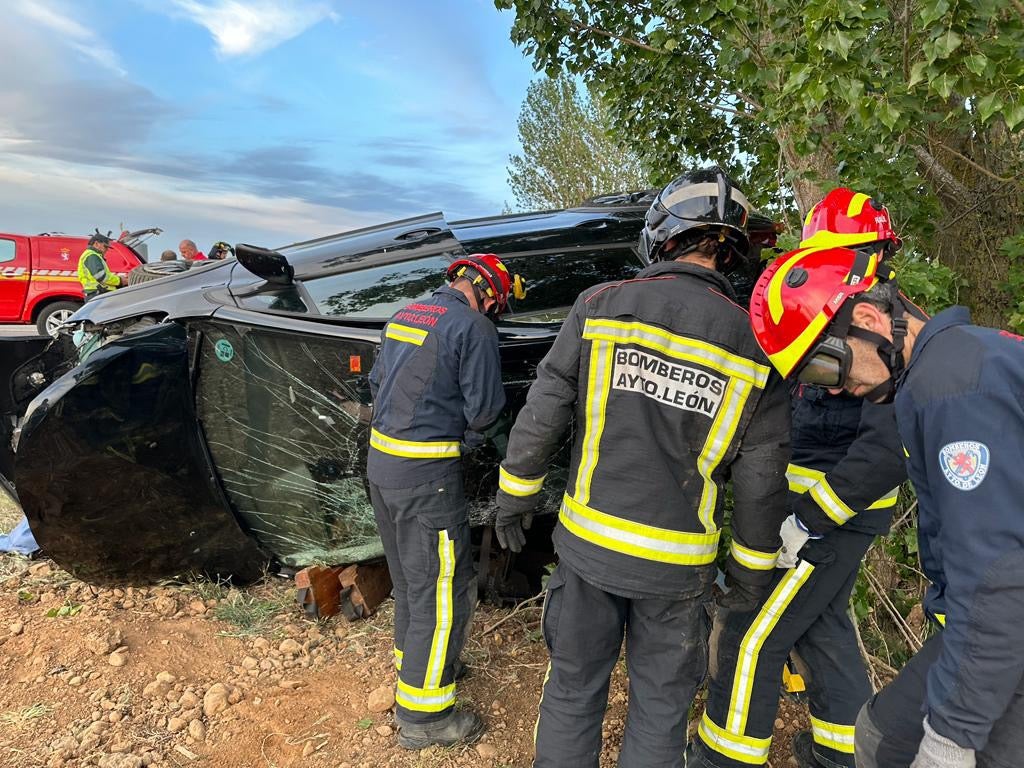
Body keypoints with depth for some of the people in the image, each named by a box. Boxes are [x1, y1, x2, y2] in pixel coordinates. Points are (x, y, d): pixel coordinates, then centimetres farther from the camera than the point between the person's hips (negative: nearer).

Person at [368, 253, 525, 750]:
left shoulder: (404, 316, 10)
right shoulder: (473, 326, -14)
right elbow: (485, 409, -14)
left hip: (381, 462, 9)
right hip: (426, 474, -9)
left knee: (410, 578, 24)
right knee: (442, 591, 3)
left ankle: (413, 664, 42)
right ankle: (422, 715, 14)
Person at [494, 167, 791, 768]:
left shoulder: (601, 306, -9)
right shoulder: (752, 344, -7)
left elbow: (541, 416, -5)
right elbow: (761, 481, -2)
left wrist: (515, 497, 9)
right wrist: (753, 571, 12)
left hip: (589, 541, 0)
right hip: (677, 563, 1)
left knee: (573, 690, 19)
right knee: (661, 708, 19)